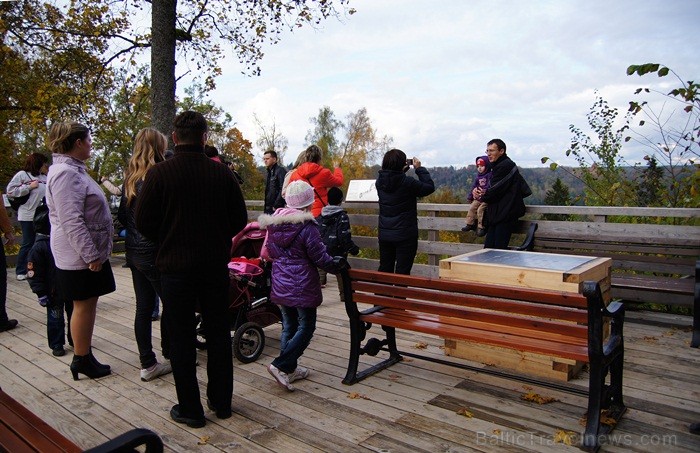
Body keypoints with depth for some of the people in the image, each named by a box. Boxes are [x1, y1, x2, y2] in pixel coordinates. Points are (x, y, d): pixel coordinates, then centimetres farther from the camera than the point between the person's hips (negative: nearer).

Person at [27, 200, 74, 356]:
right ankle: (56, 344, 22)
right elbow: (34, 273, -13)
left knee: (74, 313, 16)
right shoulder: (39, 247, -16)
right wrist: (41, 293, -14)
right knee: (55, 317, 7)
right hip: (54, 292, -5)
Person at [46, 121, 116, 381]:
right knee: (83, 306, 1)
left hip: (89, 252, 10)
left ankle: (84, 356, 25)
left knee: (88, 304, 14)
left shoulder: (73, 170, 16)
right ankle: (82, 360, 14)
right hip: (80, 256, -10)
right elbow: (71, 221, -24)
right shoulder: (65, 173, -18)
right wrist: (91, 255, -22)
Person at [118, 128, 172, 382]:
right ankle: (169, 352, 24)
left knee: (143, 307, 10)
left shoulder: (130, 179, 8)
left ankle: (147, 363, 17)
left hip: (134, 252, 8)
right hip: (154, 253, -8)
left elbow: (122, 215, 13)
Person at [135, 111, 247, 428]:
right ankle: (221, 402, 27)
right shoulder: (222, 173, -3)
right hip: (216, 265, 3)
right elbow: (240, 221, 1)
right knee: (219, 335, 15)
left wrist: (166, 241, 11)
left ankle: (189, 410, 18)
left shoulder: (159, 173, -11)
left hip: (175, 266, -2)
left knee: (181, 339, 9)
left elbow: (143, 223, -8)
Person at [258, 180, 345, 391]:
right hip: (302, 285, -7)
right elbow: (321, 258, -12)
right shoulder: (307, 227, -18)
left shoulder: (273, 223, 2)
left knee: (288, 326, 16)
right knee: (306, 327, 5)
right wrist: (338, 264, 5)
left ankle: (290, 369, 23)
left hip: (280, 284, 7)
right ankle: (281, 365, -3)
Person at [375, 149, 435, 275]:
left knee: (384, 270, 15)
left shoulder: (380, 181, -2)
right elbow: (430, 187, -7)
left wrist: (402, 170, 10)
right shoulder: (407, 182, -18)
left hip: (384, 235, 5)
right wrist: (419, 168, 0)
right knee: (402, 273, 2)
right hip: (405, 235, -5)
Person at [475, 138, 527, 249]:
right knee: (488, 249, 5)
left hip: (506, 216, -10)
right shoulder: (497, 166, 20)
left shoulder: (506, 166, -13)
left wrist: (481, 196, 3)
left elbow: (496, 191, -16)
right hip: (498, 216, 10)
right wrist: (477, 191, 1)